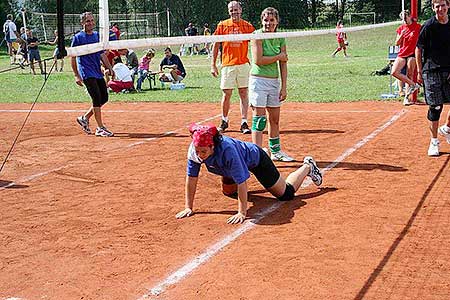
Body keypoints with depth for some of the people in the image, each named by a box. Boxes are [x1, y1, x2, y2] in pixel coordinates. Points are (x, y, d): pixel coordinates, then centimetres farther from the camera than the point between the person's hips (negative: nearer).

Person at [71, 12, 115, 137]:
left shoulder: (97, 36, 13)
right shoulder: (78, 37, -5)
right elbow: (73, 58, -5)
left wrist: (109, 68, 5)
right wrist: (76, 76, -10)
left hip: (98, 72, 7)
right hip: (86, 73, -7)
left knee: (104, 97, 7)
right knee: (97, 98, -12)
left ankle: (84, 118, 23)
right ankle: (100, 128, -6)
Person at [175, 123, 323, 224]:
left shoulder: (227, 149, -46)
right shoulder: (194, 149, -31)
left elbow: (241, 182, -43)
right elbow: (191, 178, -21)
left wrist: (242, 213, -45)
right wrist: (188, 207, -21)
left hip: (254, 158, -6)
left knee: (286, 194, 7)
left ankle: (308, 166, 31)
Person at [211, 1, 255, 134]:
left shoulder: (247, 26, 4)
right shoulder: (222, 25, 3)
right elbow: (216, 45, 7)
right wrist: (213, 65, 2)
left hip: (243, 64, 0)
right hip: (227, 65, 0)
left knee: (244, 94, 1)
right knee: (226, 95, 3)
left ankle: (244, 123, 4)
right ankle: (224, 121, 21)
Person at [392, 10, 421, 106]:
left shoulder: (417, 27, 0)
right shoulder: (401, 28, 10)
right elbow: (397, 43, 8)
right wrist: (401, 35, -9)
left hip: (412, 53, -4)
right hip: (402, 54, 4)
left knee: (409, 75, -4)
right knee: (394, 72, -13)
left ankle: (406, 98, 0)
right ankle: (413, 85, -1)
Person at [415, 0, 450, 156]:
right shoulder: (429, 26, -6)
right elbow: (418, 49, -2)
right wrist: (419, 71, -5)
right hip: (432, 71, -4)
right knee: (435, 107, -2)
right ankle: (434, 141, 11)